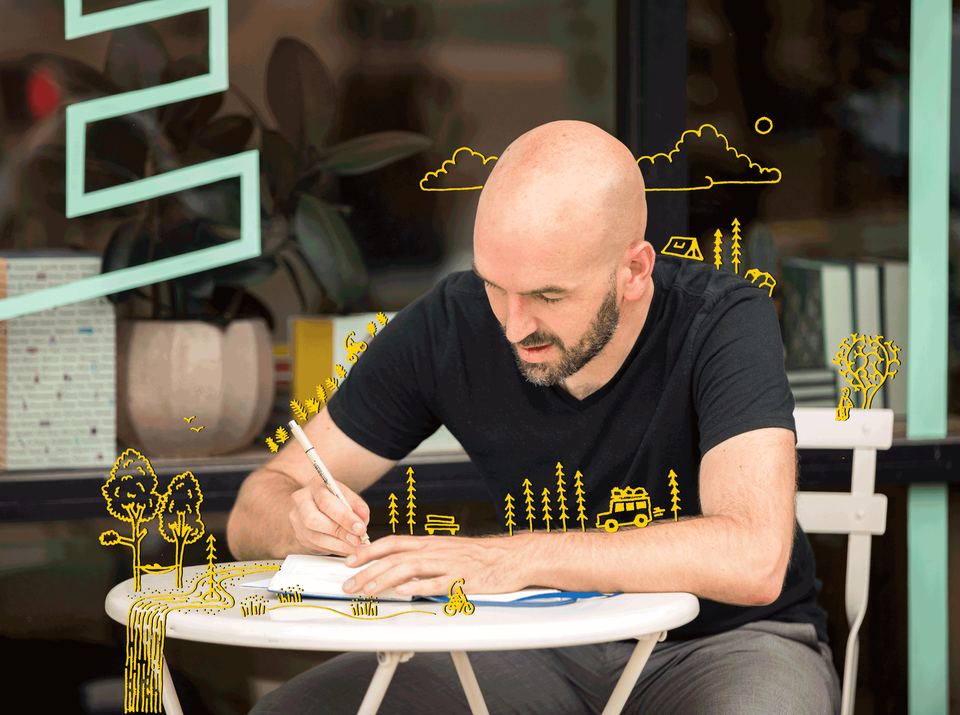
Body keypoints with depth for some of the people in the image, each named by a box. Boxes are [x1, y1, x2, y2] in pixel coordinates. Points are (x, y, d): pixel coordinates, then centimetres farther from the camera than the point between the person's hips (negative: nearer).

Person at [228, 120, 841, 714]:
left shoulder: (725, 323, -23)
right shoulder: (451, 324, -12)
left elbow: (752, 558, -38)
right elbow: (260, 505, -4)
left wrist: (515, 558, -42)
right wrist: (302, 520, -29)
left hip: (729, 636, -2)